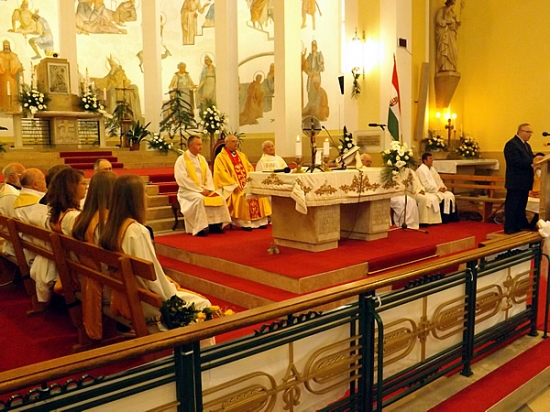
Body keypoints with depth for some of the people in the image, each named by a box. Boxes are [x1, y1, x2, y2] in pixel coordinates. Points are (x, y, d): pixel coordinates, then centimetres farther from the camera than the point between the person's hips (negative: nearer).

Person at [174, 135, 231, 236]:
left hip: (203, 190, 6)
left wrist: (208, 188, -8)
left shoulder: (202, 158, 13)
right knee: (199, 199, -35)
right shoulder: (181, 160, -8)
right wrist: (199, 190, -19)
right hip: (188, 190, -6)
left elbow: (208, 175, 11)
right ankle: (200, 227, -29)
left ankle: (215, 224, -10)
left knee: (219, 198, -13)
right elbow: (183, 179, -16)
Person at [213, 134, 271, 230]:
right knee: (241, 195, -33)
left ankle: (259, 221, -12)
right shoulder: (221, 157, -1)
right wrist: (235, 184, -21)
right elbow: (221, 173, -12)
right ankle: (244, 223, -23)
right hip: (231, 187, -6)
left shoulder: (241, 155, 20)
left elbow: (250, 168, 17)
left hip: (246, 184, 6)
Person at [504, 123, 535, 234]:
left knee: (521, 205, 17)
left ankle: (521, 225, 26)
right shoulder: (511, 144, -13)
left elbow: (529, 160, 15)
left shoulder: (526, 145, 18)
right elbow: (516, 161, -22)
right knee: (512, 206, -4)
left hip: (524, 182, 10)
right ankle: (510, 228, 0)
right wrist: (532, 162, -26)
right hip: (515, 182, -10)